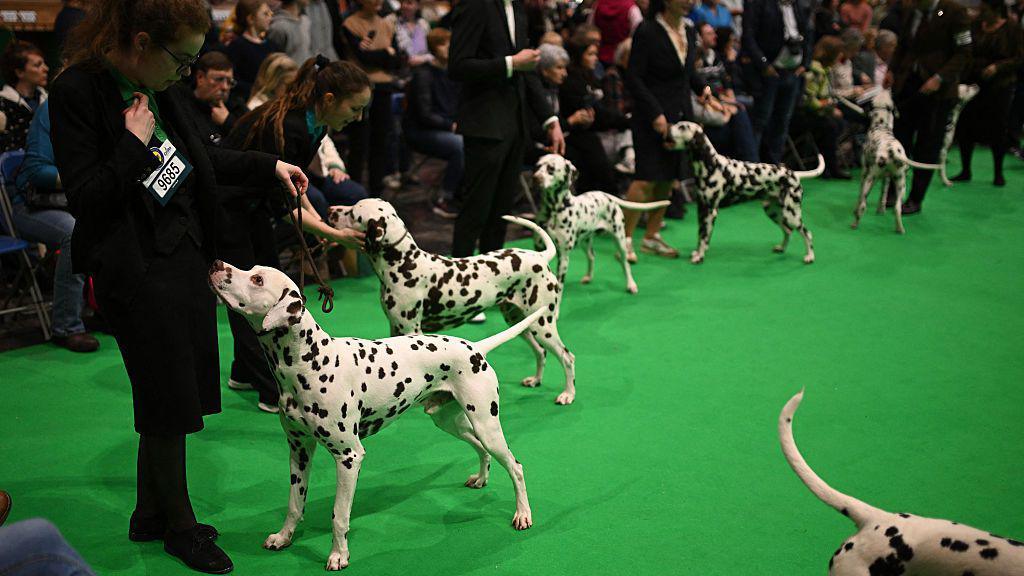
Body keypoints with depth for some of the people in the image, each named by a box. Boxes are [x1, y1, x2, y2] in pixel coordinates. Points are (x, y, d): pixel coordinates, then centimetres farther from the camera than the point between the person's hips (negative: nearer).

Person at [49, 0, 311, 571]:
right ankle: (179, 524, 23)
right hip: (137, 270, -8)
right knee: (169, 401, 4)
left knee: (172, 395, 15)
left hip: (186, 254, 8)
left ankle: (152, 514, 32)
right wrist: (135, 143, -19)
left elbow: (201, 155, 22)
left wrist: (270, 166, 18)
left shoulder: (154, 90, 7)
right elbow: (85, 197, -19)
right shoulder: (78, 92, -16)